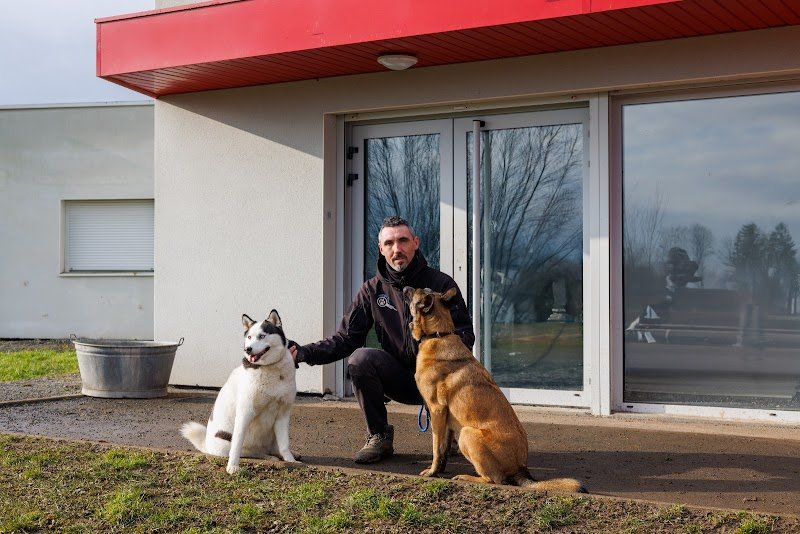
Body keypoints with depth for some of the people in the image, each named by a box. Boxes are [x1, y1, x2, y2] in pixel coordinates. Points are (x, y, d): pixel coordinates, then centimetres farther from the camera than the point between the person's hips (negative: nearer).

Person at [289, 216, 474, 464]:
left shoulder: (441, 283, -5)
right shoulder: (373, 290, 1)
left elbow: (466, 335, -6)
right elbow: (345, 339, -1)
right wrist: (304, 352, -17)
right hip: (401, 377, 3)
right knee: (360, 358, -26)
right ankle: (379, 437, -9)